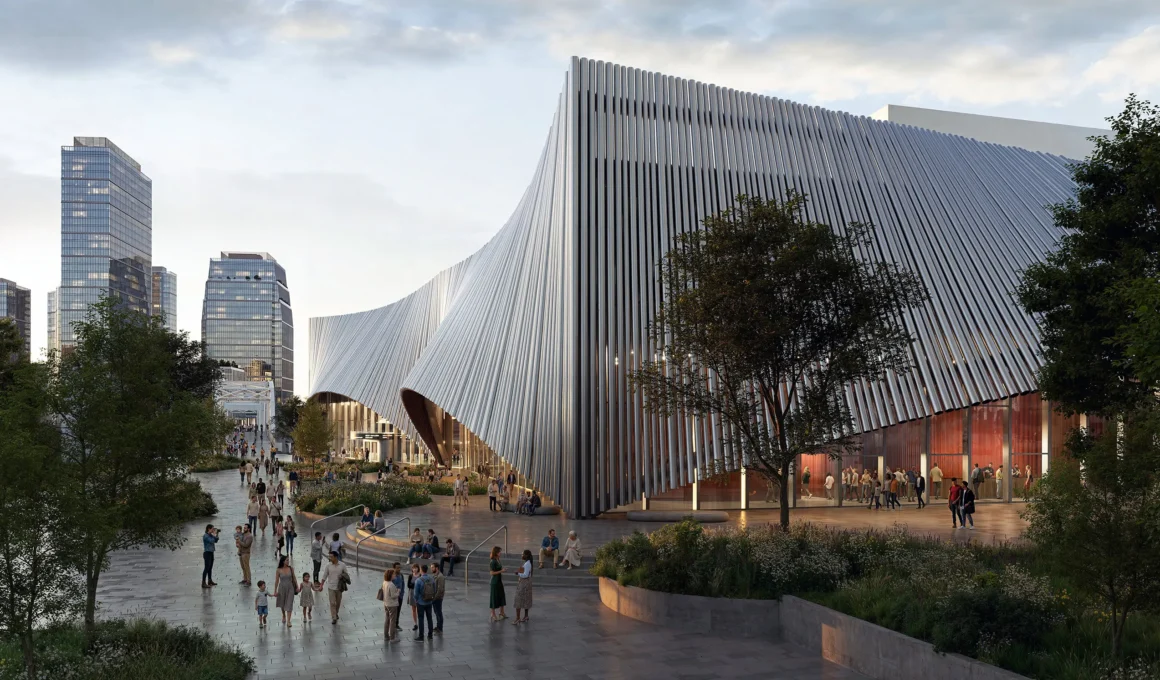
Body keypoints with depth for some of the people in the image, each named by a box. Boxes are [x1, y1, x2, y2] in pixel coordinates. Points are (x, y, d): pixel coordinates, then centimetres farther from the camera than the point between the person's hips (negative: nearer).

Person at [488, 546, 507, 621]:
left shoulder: (497, 560, 6)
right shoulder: (493, 562, -20)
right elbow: (492, 573, -21)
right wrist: (501, 571, -20)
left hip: (499, 581, 9)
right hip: (495, 582, -9)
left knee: (501, 597, 16)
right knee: (494, 598, 2)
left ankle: (502, 613, 28)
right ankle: (493, 615, 12)